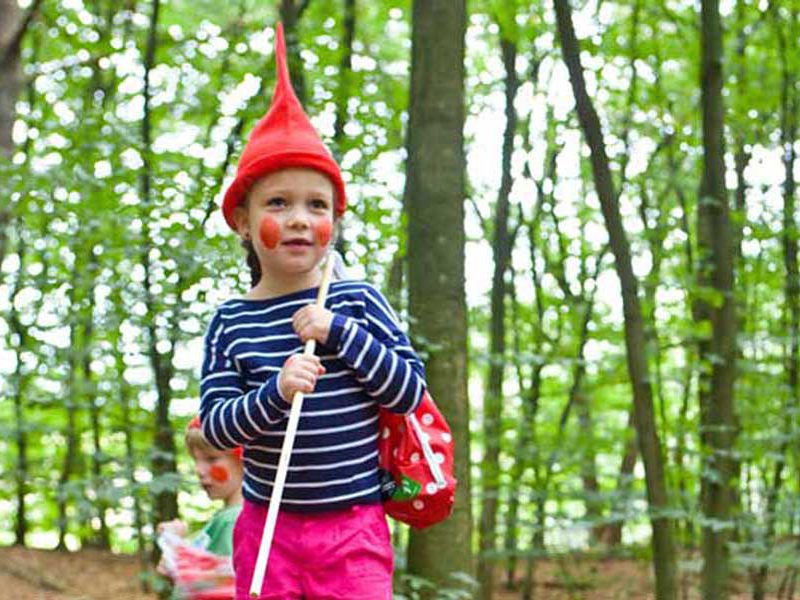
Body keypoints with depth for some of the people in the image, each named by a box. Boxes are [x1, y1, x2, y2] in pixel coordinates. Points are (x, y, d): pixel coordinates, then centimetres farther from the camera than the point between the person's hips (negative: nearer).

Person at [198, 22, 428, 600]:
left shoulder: (359, 301, -2)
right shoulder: (231, 323, 0)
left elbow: (411, 391, -6)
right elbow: (215, 424, -5)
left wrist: (339, 333, -17)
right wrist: (276, 392, -24)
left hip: (355, 528, -1)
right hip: (268, 527, 1)